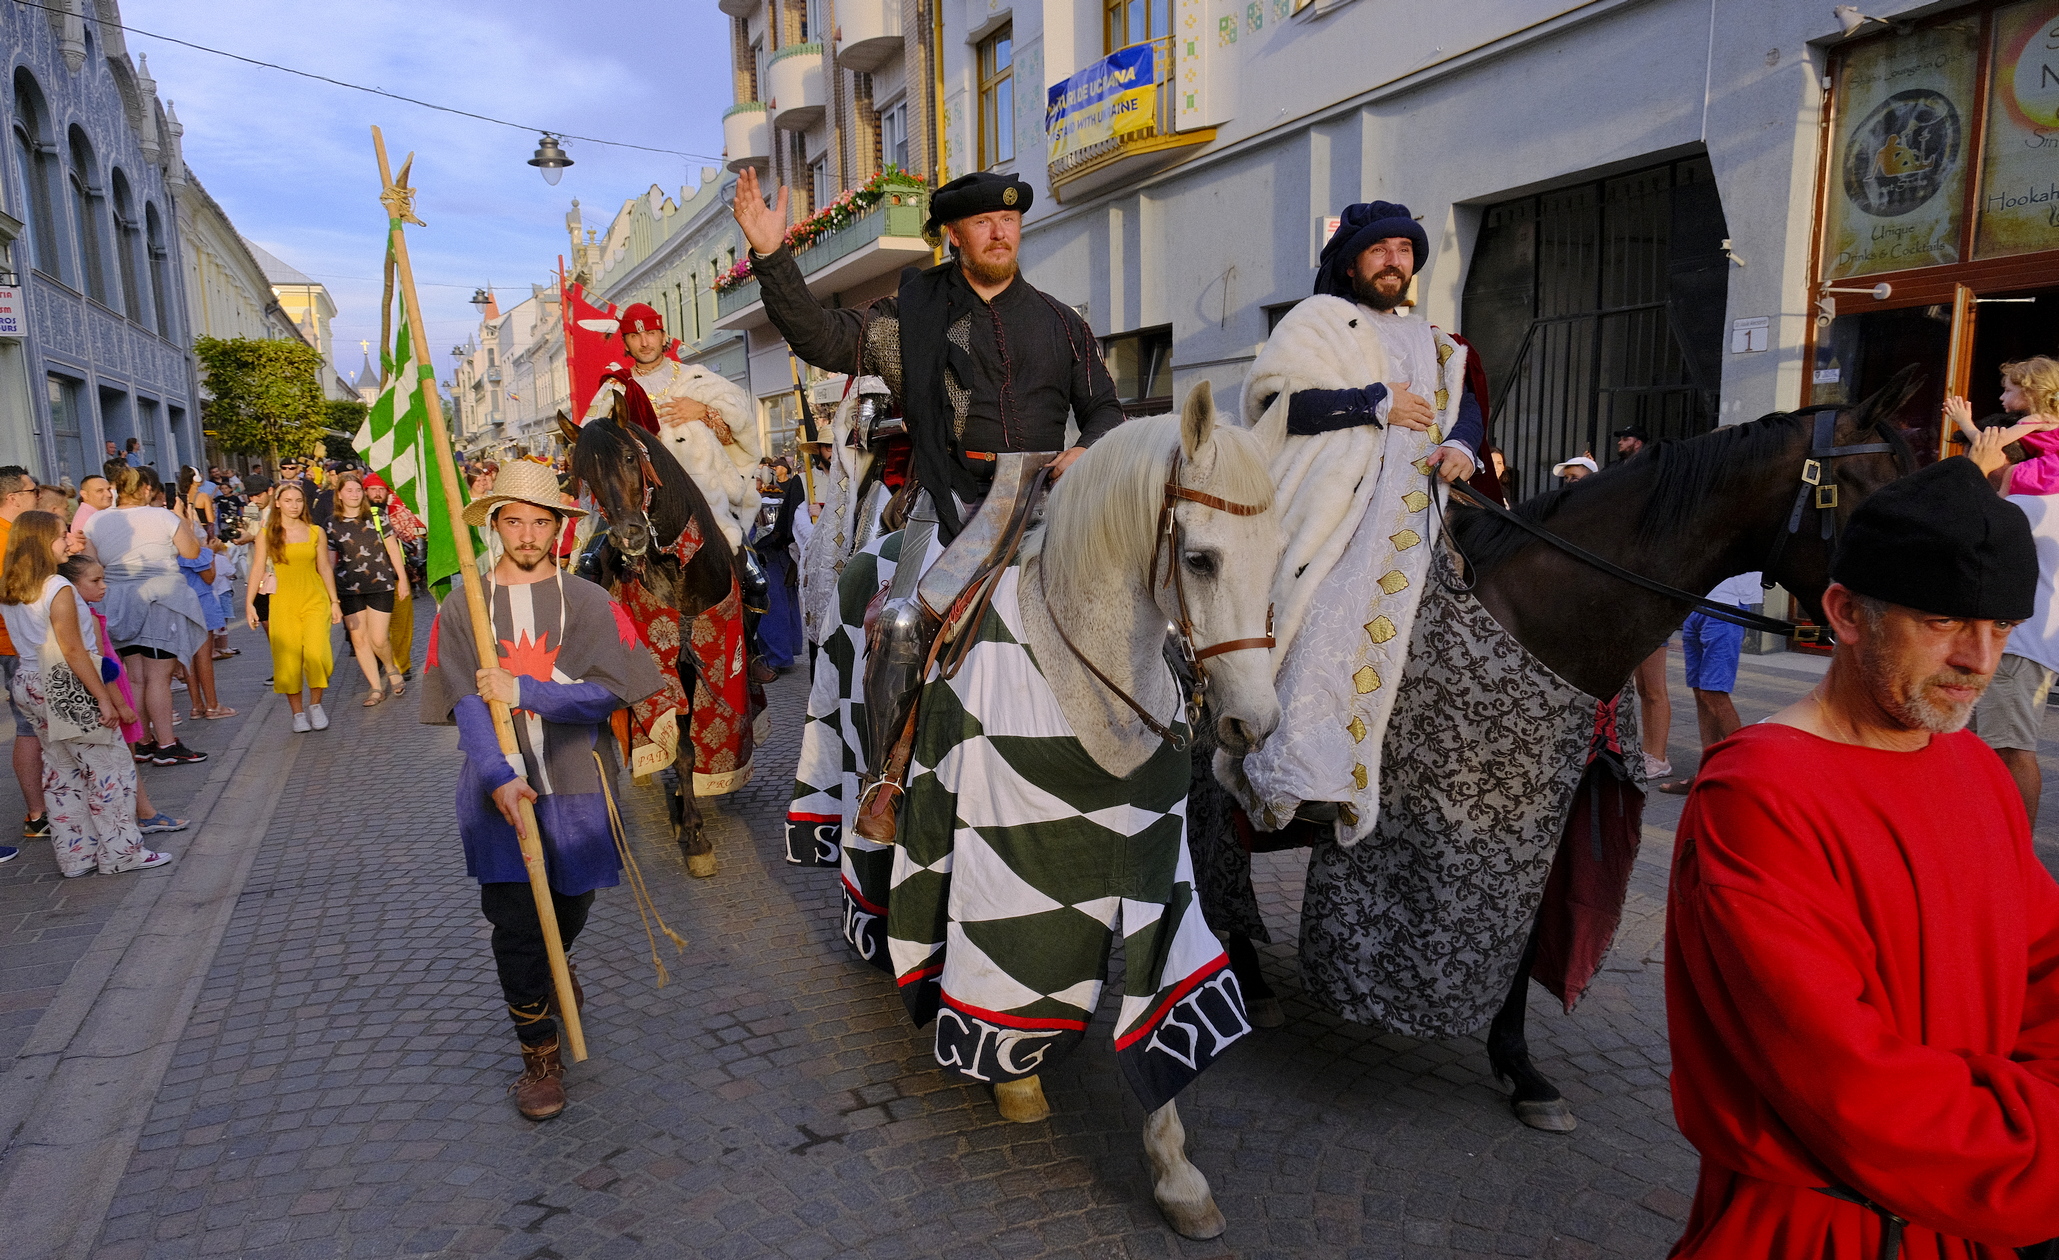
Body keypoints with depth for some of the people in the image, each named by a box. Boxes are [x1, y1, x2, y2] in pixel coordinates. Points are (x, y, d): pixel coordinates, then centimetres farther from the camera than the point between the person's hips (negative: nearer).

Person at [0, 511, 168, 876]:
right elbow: (73, 651, -18)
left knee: (62, 773, 15)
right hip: (67, 689, -9)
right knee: (110, 767, 1)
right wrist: (104, 698, -16)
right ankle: (121, 852, 5)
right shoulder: (58, 588, -17)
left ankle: (75, 856, 21)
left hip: (31, 684, 9)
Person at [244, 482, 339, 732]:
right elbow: (258, 568, 3)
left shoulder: (316, 532, 6)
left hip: (315, 599, 0)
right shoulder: (266, 534, 4)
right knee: (288, 660, -2)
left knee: (316, 654, -15)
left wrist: (334, 601, 9)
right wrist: (250, 602, -2)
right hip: (283, 602, 0)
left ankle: (315, 705, 5)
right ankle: (297, 713, 10)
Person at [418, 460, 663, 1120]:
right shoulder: (461, 610, 2)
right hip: (499, 785, -1)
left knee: (570, 905, 16)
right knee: (514, 922, -4)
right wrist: (498, 776, -24)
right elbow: (467, 703, -10)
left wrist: (522, 690, -19)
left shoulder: (590, 603, 0)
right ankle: (540, 1053, 13)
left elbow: (605, 693, -11)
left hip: (576, 782, 1)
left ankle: (551, 975, 51)